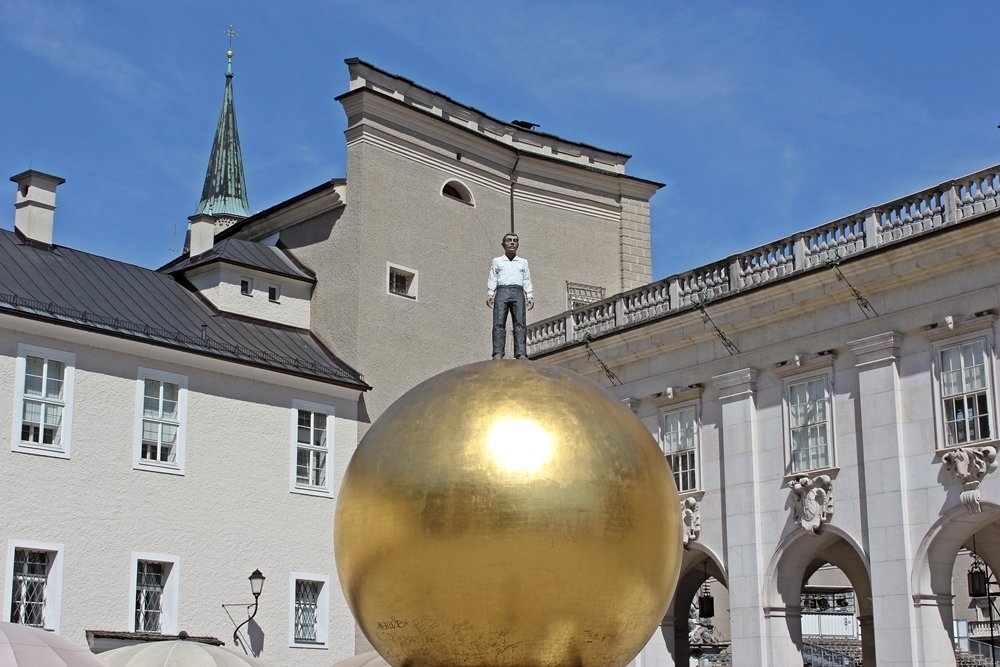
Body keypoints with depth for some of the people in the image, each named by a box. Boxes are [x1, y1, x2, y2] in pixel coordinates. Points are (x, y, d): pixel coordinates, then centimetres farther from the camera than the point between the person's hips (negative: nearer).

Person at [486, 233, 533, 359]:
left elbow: (527, 281, 19)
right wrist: (489, 294, -1)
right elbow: (492, 279, 14)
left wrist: (530, 296, 6)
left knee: (520, 324, -14)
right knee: (499, 323, -16)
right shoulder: (497, 261, 22)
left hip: (518, 292, 1)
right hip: (502, 291, -1)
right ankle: (498, 353, -24)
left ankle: (521, 353, -23)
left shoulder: (523, 262, 26)